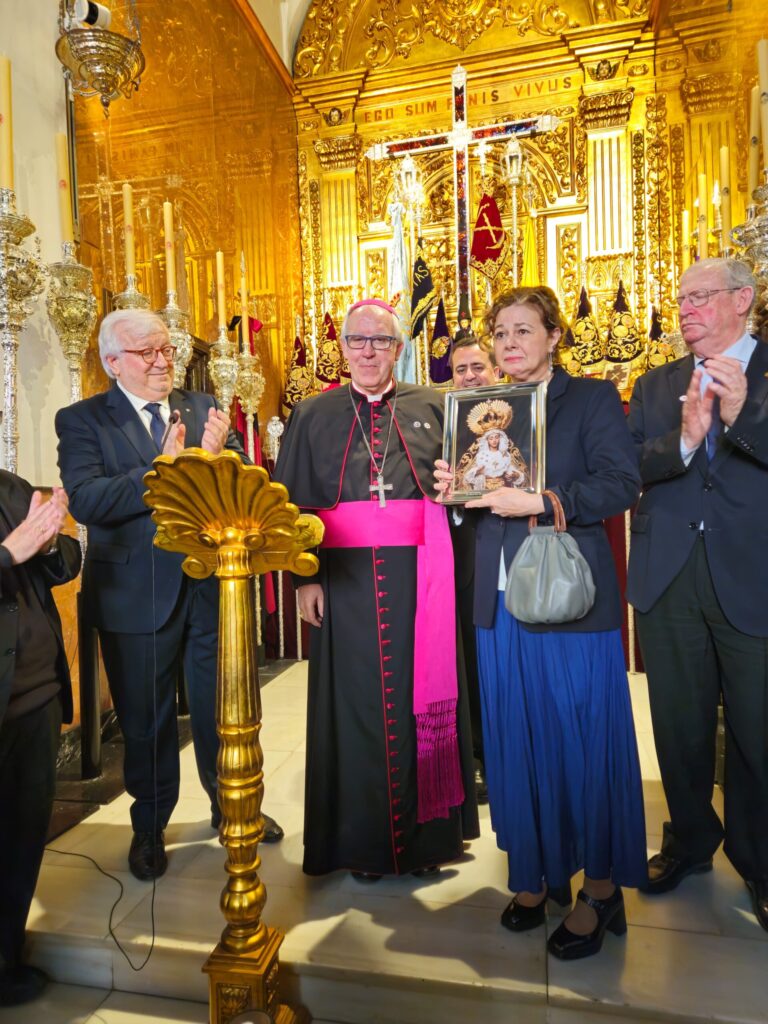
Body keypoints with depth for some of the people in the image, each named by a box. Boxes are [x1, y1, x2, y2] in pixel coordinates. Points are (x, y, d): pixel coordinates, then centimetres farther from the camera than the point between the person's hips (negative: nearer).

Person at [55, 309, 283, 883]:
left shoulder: (204, 409, 4)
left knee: (222, 710, 18)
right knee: (146, 721, 15)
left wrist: (217, 455, -22)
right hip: (136, 595, -2)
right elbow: (86, 499, -18)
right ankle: (150, 828, 39)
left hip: (212, 586, 3)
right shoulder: (82, 420, -3)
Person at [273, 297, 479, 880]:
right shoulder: (312, 415, 9)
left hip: (419, 580, 1)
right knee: (356, 700, 7)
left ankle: (426, 833, 27)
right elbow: (291, 501, 4)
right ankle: (363, 841, 24)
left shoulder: (432, 408, 10)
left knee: (421, 696, 8)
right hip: (345, 581, 0)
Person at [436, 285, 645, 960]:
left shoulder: (592, 398, 1)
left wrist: (539, 503, -21)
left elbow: (622, 484, -11)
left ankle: (599, 888, 22)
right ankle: (536, 871, 29)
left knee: (581, 739, 3)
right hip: (502, 600, 5)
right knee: (518, 739, 11)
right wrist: (455, 490, -6)